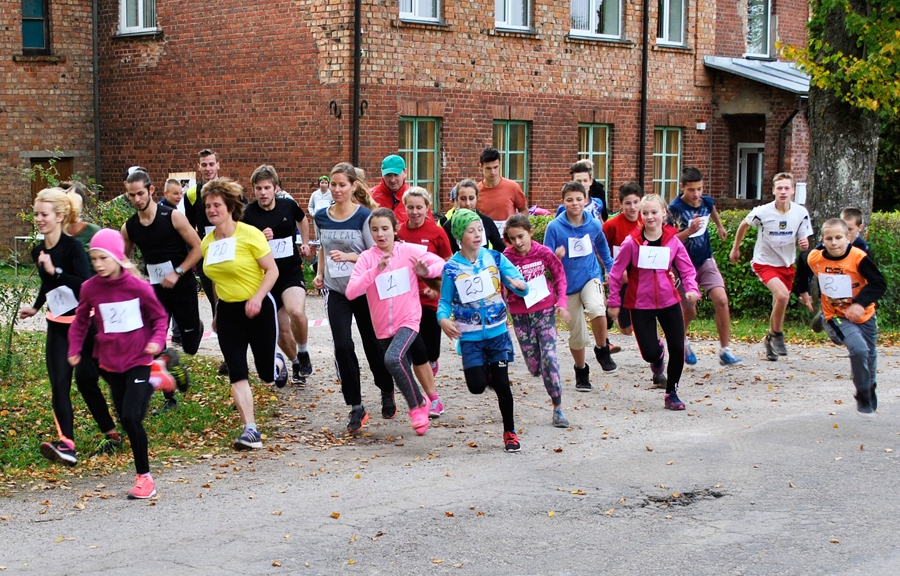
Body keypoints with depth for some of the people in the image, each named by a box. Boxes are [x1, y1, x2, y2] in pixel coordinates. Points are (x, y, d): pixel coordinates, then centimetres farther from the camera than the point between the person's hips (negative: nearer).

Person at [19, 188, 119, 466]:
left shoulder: (73, 246, -16)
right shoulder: (38, 251, 5)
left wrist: (55, 270, -32)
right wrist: (35, 307, 30)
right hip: (57, 324, 6)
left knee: (85, 380, 3)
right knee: (59, 383, -9)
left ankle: (112, 434, 22)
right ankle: (66, 444, -18)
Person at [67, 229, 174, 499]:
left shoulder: (138, 286, -14)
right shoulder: (90, 288, -5)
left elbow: (160, 316, -3)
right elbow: (81, 320, 11)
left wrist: (157, 340, -18)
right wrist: (75, 349, 2)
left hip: (138, 360, -4)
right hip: (110, 362, 4)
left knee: (131, 418, -15)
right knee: (125, 418, 12)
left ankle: (144, 477, -1)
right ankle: (152, 381, 42)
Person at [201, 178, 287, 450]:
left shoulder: (249, 234, -14)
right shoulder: (207, 242, 4)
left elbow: (272, 270, -13)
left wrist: (257, 298, -26)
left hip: (258, 309, -4)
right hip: (228, 311, 5)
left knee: (267, 373, 5)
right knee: (237, 373, -6)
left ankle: (277, 362, 43)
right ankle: (250, 431, -3)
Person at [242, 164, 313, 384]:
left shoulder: (288, 206, -4)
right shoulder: (248, 213, -10)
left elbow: (302, 219, 20)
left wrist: (305, 243, 18)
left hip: (292, 272, -1)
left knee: (296, 311, -30)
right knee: (281, 331, 7)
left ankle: (303, 352, -3)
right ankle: (295, 364, 34)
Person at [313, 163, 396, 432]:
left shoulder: (364, 216, -12)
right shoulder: (322, 217, 2)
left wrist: (348, 257, -26)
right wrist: (319, 273, 7)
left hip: (364, 290, -3)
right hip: (336, 291, 3)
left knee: (373, 344, 9)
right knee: (342, 346, -9)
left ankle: (387, 393, 36)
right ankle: (356, 407, 1)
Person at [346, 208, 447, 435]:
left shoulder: (408, 250, -7)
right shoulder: (366, 258, -6)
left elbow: (441, 263, -5)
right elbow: (350, 292, -17)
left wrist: (426, 271, -27)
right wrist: (376, 270, -28)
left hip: (408, 320, -3)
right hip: (383, 327, 4)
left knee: (393, 358, -29)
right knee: (403, 368, 15)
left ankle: (417, 406, -9)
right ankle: (421, 403, 44)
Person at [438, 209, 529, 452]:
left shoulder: (495, 258, -4)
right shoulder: (451, 268, -6)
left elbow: (521, 286, -6)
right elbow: (445, 301, -1)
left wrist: (520, 284, -30)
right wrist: (443, 319, -22)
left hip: (497, 332, 1)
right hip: (470, 336, 0)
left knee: (501, 383, 0)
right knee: (477, 386, -8)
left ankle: (510, 432, 19)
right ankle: (485, 371, 30)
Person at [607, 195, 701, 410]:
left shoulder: (673, 241, -3)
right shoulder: (632, 243, -8)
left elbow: (687, 269, 0)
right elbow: (616, 273, -2)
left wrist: (691, 289, -18)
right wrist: (614, 301, -1)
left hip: (669, 303, 2)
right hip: (641, 305, -2)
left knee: (678, 348, -3)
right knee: (650, 353, -8)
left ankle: (671, 394, 17)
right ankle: (658, 357, 33)